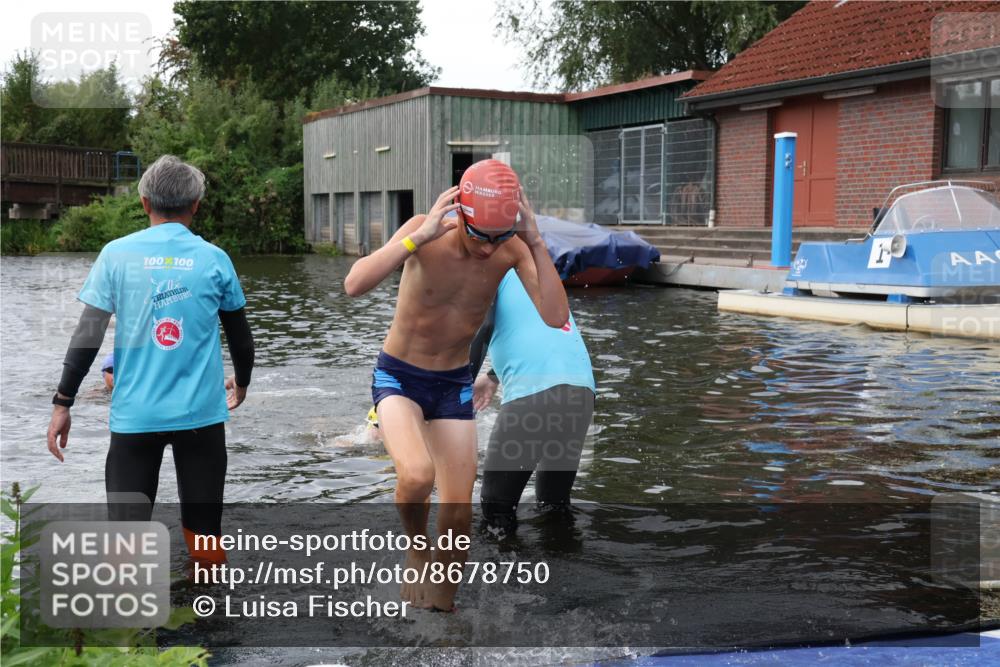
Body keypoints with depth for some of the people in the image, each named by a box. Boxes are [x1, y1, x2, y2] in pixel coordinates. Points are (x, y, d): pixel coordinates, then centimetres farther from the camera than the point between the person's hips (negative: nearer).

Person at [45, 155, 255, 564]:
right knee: (203, 533, 10)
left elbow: (88, 335, -4)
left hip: (135, 414, 0)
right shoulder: (214, 259, 1)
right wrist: (242, 382, 29)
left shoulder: (116, 254, -1)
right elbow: (240, 335, 10)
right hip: (201, 412, 1)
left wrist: (62, 403, 3)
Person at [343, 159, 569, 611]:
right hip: (398, 377, -3)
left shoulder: (513, 250, -13)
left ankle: (442, 600, 28)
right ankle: (415, 549, 5)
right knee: (418, 476, -29)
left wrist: (536, 242, -29)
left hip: (454, 385, 3)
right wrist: (420, 236, -40)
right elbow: (354, 285, -34)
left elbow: (556, 317, -25)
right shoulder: (425, 232, -21)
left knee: (459, 509, 3)